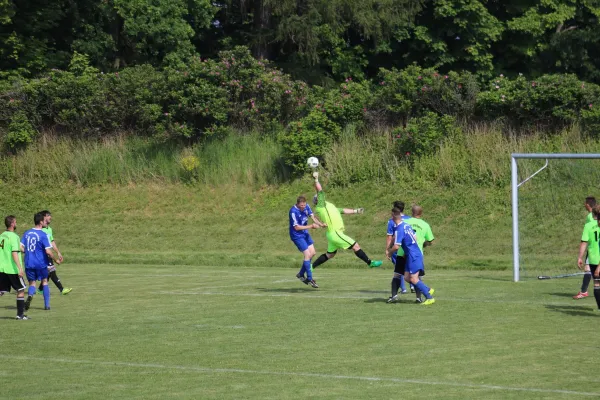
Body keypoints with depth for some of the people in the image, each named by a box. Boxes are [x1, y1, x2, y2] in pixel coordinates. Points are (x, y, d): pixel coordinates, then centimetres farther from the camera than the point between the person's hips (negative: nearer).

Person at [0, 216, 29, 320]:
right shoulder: (13, 236, -13)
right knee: (21, 290, 6)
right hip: (12, 269, -7)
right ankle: (20, 314, 5)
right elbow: (14, 253, -20)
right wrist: (20, 268, -22)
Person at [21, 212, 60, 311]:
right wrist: (56, 260, -3)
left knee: (32, 283, 12)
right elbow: (48, 251, -17)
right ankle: (47, 305, 16)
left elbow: (21, 248, 2)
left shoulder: (27, 233, 3)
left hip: (29, 263, 3)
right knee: (44, 282, 15)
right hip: (41, 263, -3)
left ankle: (30, 295, -21)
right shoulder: (43, 235, -12)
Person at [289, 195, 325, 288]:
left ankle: (301, 274, 22)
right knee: (307, 254, -11)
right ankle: (309, 279, -1)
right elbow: (297, 227, -22)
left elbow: (312, 216, -8)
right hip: (297, 236, -8)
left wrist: (321, 224, -26)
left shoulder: (306, 207, -4)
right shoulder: (293, 211, -25)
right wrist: (311, 226, -24)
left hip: (305, 233, 8)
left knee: (312, 253, 8)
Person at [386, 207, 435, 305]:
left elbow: (396, 246, -23)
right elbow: (415, 237, 19)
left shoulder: (399, 229, -19)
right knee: (407, 277, 11)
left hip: (413, 256, -9)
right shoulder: (406, 225, 8)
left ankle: (429, 297, -4)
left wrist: (389, 252, -3)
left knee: (413, 279, -5)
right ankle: (428, 290, 14)